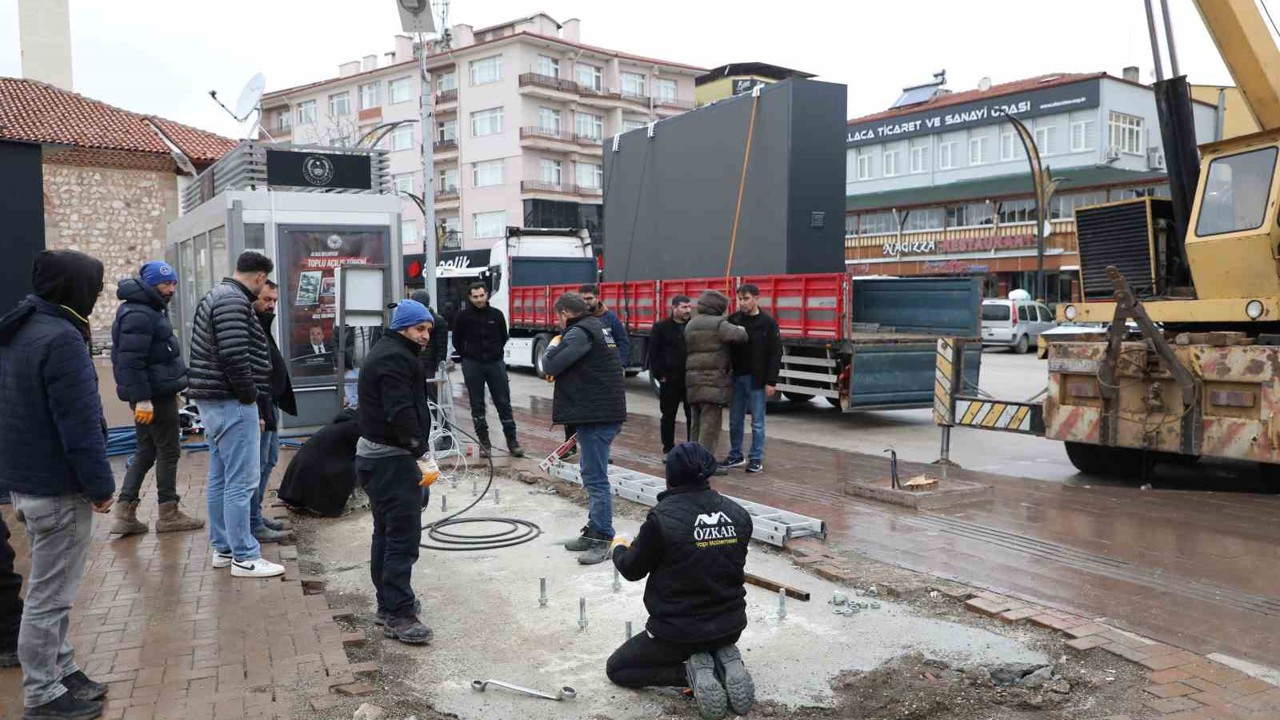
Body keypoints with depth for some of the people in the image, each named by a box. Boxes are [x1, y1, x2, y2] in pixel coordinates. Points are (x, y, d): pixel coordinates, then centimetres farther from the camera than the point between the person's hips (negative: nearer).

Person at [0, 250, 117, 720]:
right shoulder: (61, 338, -20)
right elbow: (79, 423, -23)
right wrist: (101, 485, -15)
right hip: (58, 488, -10)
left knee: (51, 591, 19)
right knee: (49, 596, 1)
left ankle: (60, 672, 31)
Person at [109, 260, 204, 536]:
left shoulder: (149, 311, 16)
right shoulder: (139, 315, -17)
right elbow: (131, 361, -24)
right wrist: (142, 398, -27)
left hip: (156, 393, 10)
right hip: (154, 396, -10)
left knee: (146, 452, 13)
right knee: (168, 452, -1)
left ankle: (124, 513, 15)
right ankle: (168, 515, 8)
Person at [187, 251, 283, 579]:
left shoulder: (216, 296, 18)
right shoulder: (234, 301, -16)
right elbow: (234, 356, -25)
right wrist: (249, 395, -11)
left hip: (214, 401, 11)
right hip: (232, 403, -11)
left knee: (220, 477, 16)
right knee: (242, 480, -6)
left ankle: (222, 548, 25)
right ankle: (244, 557, 0)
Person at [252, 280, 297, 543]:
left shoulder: (263, 327, 17)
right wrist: (256, 413, -25)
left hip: (271, 405, 11)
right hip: (258, 408, -11)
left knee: (269, 461, 17)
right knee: (257, 466, -5)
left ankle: (256, 514, 27)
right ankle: (253, 524, 2)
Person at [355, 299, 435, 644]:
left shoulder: (385, 354, 19)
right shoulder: (396, 358, -15)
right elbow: (401, 413, -24)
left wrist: (414, 453, 17)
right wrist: (418, 454, -23)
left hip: (374, 456, 11)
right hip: (392, 460, -11)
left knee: (387, 532, 17)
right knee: (404, 535, -10)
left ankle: (388, 603, 26)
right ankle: (397, 614, -8)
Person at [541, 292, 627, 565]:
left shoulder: (580, 332, -13)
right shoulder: (597, 328, 18)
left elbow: (550, 366, -16)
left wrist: (553, 346, 2)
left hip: (596, 417, -11)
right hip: (605, 413, 11)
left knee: (595, 478, -7)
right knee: (593, 476, 18)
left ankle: (602, 540, -3)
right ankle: (594, 531, 27)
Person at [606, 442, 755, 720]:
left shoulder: (662, 517, -20)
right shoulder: (739, 514, -6)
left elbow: (632, 569, -6)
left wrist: (619, 548, 18)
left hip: (678, 630, -5)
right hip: (731, 626, 5)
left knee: (617, 668, 18)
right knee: (714, 644, 40)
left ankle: (689, 672, -4)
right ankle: (725, 662, 5)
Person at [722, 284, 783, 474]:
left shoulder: (768, 323, -5)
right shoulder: (733, 320, 4)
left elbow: (775, 354, -7)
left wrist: (771, 382, -12)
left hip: (756, 379, -4)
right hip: (736, 377, 4)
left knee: (757, 422, 4)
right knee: (735, 421, 11)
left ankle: (756, 459, 13)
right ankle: (736, 456, 23)